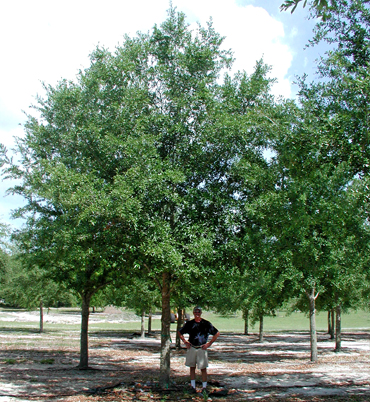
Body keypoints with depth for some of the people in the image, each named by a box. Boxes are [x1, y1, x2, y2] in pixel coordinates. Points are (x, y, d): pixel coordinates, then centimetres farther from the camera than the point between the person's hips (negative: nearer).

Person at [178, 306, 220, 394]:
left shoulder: (206, 323, -2)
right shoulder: (189, 323, 5)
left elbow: (217, 333, 2)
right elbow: (180, 332, 19)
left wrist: (209, 343, -2)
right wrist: (185, 342, 7)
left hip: (202, 348, -3)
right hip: (191, 348, 3)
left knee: (203, 368, 0)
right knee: (192, 367, 8)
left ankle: (204, 387, 9)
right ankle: (193, 386, 17)